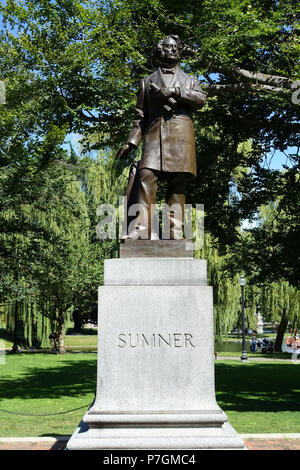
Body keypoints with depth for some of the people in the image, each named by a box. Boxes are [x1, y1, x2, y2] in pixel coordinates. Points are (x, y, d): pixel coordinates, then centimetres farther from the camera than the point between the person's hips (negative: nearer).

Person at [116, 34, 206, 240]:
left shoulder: (190, 80, 26)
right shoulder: (147, 81, 26)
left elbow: (201, 100, 5)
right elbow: (141, 116, 20)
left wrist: (174, 91, -7)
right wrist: (131, 142, 7)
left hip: (181, 133, 0)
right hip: (155, 133, 0)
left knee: (178, 184, -7)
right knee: (146, 177, -19)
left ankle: (176, 232, -10)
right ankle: (141, 229, -24)